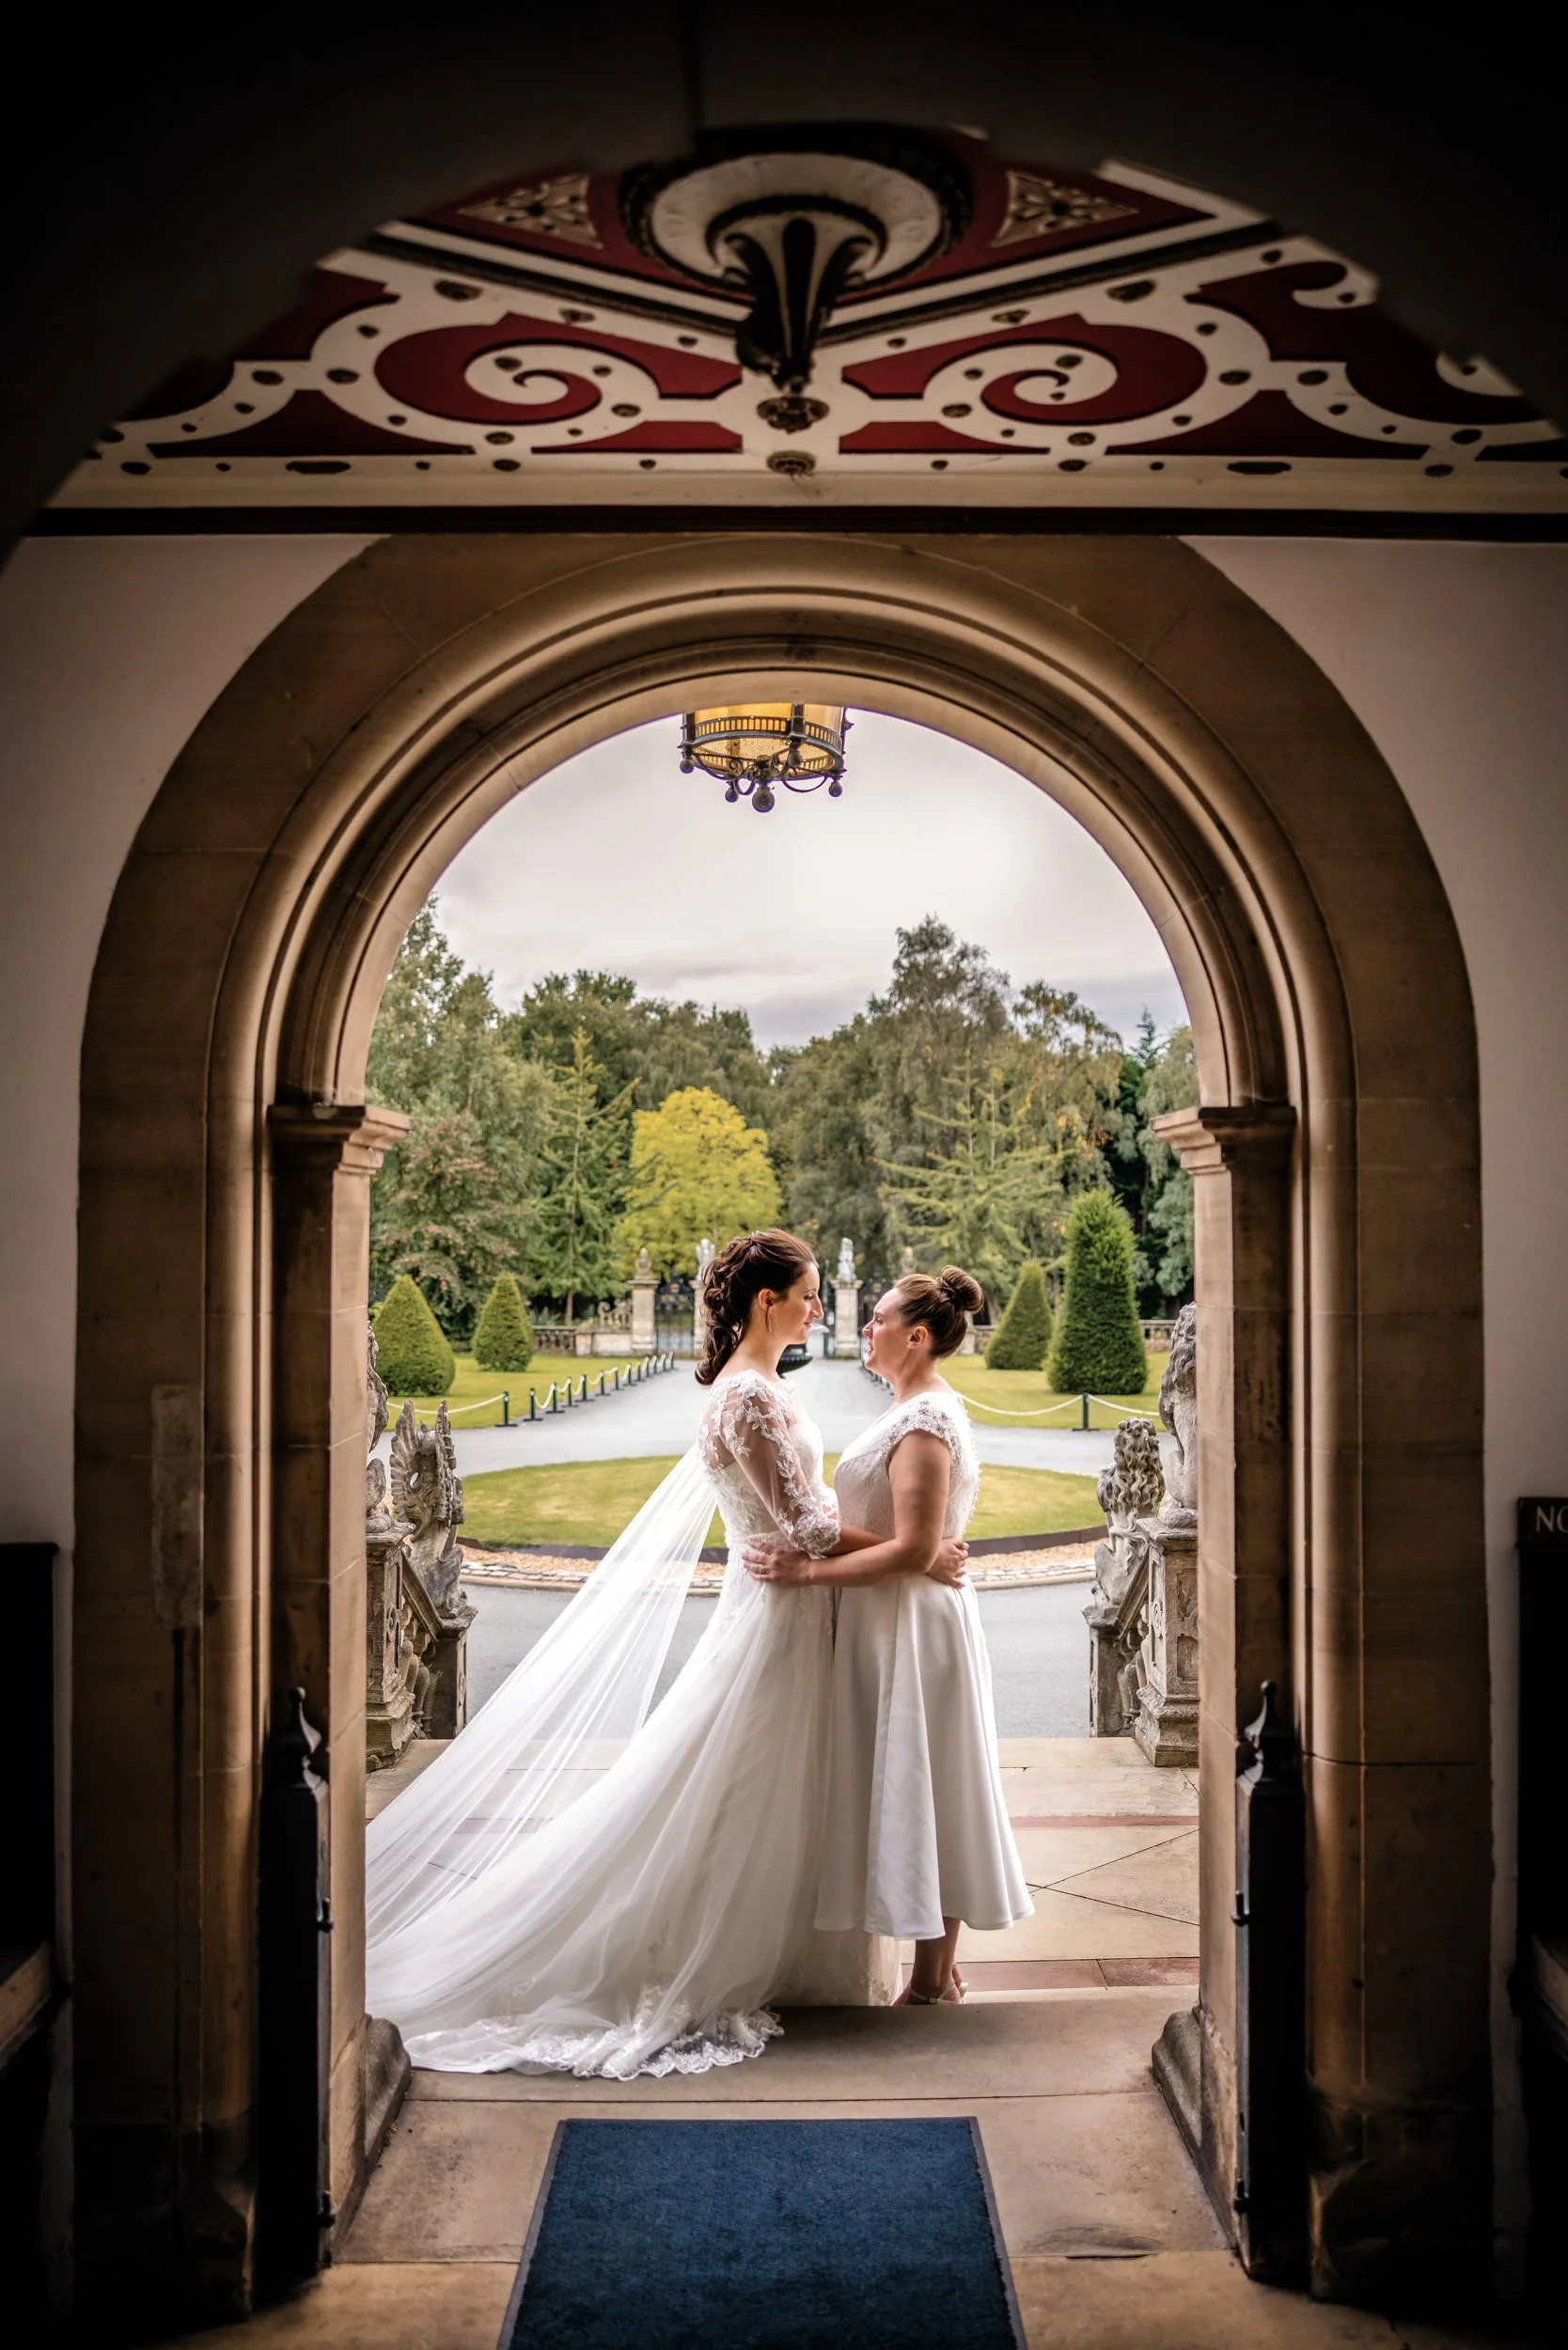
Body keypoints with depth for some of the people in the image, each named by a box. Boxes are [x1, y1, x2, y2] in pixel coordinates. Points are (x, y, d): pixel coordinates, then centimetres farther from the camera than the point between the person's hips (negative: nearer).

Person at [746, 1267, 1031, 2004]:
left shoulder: (925, 1421, -20)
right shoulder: (922, 1409, 12)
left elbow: (913, 1550, -25)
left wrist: (811, 1570, -24)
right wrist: (814, 1551, 12)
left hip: (913, 1624, -10)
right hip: (901, 1621, 10)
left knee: (919, 1790, -1)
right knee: (921, 1793, 15)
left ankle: (930, 1982, 11)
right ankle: (938, 1968, 25)